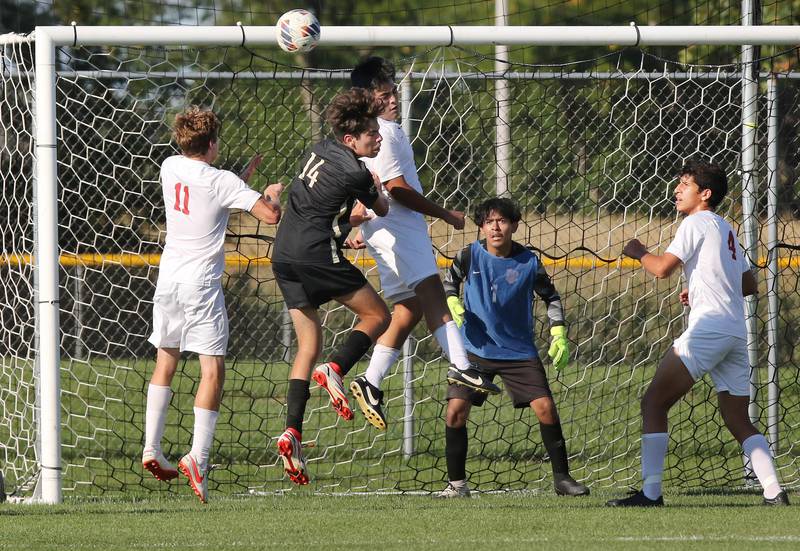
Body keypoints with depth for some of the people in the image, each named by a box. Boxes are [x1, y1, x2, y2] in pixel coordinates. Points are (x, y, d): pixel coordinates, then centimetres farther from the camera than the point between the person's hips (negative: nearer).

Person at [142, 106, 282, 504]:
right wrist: (272, 195, 6)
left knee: (165, 362, 19)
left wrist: (247, 174, 24)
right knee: (213, 370, -5)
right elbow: (270, 215, -16)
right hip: (202, 283, -6)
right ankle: (198, 456, -17)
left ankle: (151, 448, 16)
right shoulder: (222, 182, -13)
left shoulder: (170, 168, 5)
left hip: (168, 276, 6)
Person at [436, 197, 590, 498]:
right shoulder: (470, 255, -6)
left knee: (546, 408, -9)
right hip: (475, 349, 0)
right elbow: (449, 281, 14)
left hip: (519, 351, 0)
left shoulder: (529, 262, -7)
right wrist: (453, 304, -6)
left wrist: (559, 335, 0)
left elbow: (551, 297, 9)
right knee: (456, 410, -12)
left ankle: (562, 477, 7)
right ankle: (457, 483, 2)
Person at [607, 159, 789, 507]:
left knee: (653, 403, -5)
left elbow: (663, 268, -10)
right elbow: (750, 285, 29)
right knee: (739, 422, 11)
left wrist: (638, 252, 9)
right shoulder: (726, 230, 23)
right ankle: (774, 493, -4)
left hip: (707, 328, -9)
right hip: (736, 332, 9)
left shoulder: (697, 223, -2)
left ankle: (650, 492, -12)